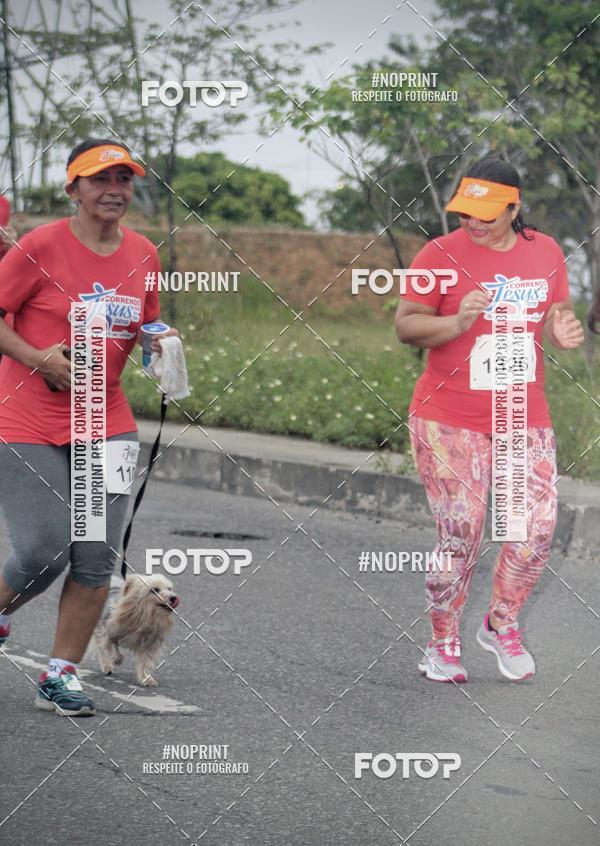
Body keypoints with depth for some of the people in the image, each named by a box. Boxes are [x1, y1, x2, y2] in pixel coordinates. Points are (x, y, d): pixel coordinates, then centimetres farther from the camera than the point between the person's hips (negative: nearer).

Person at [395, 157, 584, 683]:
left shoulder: (546, 252, 5)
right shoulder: (442, 255, -7)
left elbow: (555, 319, 16)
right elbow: (405, 325, -6)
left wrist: (563, 333, -8)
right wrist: (457, 323, -25)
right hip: (449, 421, -4)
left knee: (538, 526, -2)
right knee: (460, 535, -5)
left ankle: (501, 625, 21)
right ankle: (443, 645, 13)